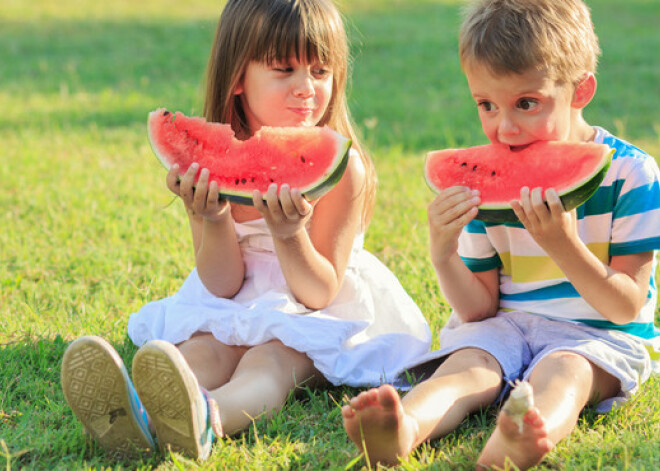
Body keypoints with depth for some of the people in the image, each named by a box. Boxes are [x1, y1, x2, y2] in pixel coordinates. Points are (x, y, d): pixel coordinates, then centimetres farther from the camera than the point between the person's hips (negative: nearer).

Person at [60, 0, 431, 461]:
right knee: (204, 350, -27)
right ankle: (133, 417, -61)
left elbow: (320, 292, -17)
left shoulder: (342, 167, -16)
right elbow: (222, 284, -8)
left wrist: (288, 234, -38)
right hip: (239, 305, 4)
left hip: (320, 315, -4)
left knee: (272, 357, -34)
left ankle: (206, 418, -68)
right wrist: (213, 220, -29)